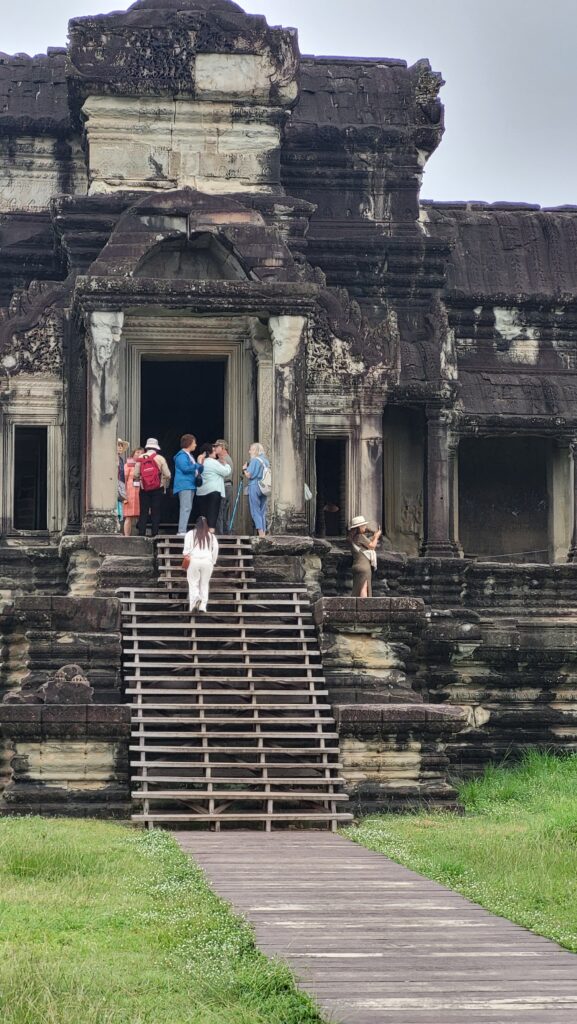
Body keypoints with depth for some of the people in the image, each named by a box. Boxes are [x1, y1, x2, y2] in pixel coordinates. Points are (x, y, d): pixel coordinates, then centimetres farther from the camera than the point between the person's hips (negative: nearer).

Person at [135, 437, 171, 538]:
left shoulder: (140, 458, 2)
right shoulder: (160, 458, -3)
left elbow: (136, 475, -1)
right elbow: (167, 475, -5)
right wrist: (165, 486, 10)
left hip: (144, 489, 2)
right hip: (157, 489, -1)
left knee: (143, 512, 5)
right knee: (156, 512, 1)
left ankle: (141, 533, 0)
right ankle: (154, 534, -3)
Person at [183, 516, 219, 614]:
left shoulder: (190, 534, 2)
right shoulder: (211, 535, 9)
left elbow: (187, 547, -6)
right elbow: (216, 549, 6)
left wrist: (185, 556, 9)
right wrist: (213, 562, 13)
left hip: (193, 561, -2)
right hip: (207, 561, 2)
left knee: (193, 583, 2)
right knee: (204, 584, 8)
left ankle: (195, 599, -25)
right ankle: (203, 606, 1)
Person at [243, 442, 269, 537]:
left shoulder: (254, 460, -9)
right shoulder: (266, 461, 12)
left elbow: (249, 475, -12)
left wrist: (244, 469, 7)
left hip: (255, 487, -7)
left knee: (255, 511, -3)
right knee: (262, 511, 11)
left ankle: (260, 532, -12)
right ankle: (264, 532, 8)